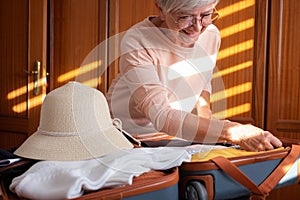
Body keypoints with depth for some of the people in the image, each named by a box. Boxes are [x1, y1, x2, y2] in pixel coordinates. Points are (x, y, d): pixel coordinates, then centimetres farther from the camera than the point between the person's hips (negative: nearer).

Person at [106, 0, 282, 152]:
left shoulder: (211, 34, -6)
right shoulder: (137, 42, -25)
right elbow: (161, 116, -36)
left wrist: (204, 112, -6)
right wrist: (233, 132, -44)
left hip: (179, 135, 5)